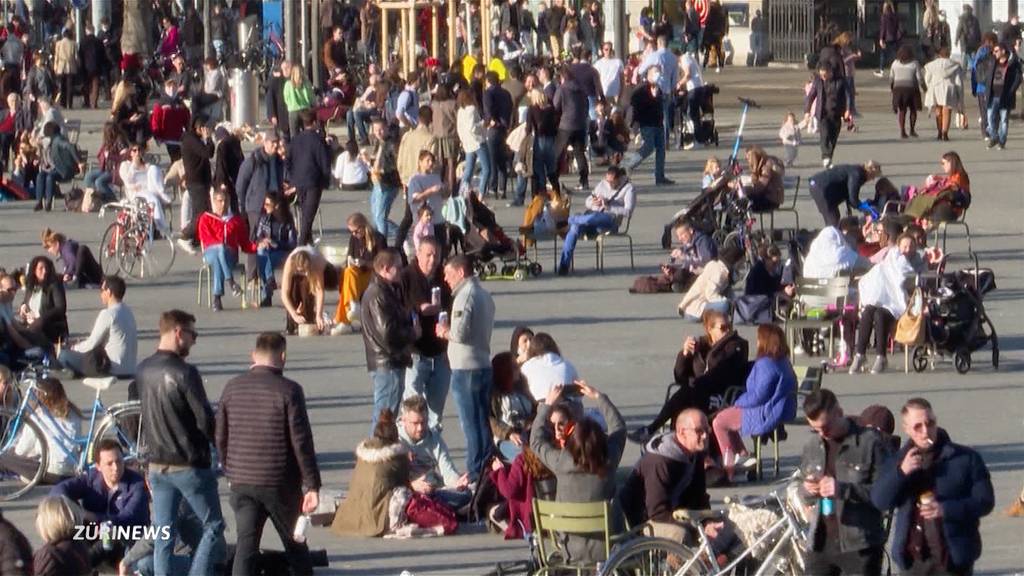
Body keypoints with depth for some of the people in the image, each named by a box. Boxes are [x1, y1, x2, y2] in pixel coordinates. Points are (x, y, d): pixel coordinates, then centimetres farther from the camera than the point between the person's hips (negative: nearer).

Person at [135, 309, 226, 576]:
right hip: (189, 464, -7)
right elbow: (205, 419, -17)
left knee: (163, 535, 10)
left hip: (157, 463, 7)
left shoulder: (143, 370, 3)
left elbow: (146, 412, 10)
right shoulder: (184, 372, -18)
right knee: (213, 526, 6)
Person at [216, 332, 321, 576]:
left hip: (241, 482, 3)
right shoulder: (288, 390, -12)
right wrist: (312, 485, -9)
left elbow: (221, 437, 9)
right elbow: (301, 442, -13)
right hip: (280, 483, -3)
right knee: (295, 545, 13)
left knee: (245, 546, 2)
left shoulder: (232, 388, 2)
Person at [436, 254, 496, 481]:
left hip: (465, 369, -9)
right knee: (484, 422, 14)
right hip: (484, 365, 9)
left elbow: (459, 333, -23)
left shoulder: (465, 295, -15)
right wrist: (449, 331, 11)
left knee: (471, 424, -4)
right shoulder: (484, 295, 14)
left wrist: (445, 332, -2)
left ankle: (475, 473, -1)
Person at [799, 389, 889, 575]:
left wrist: (844, 489, -22)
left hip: (860, 546, -5)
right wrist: (807, 489, -5)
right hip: (820, 544, 5)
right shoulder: (812, 447, 11)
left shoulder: (870, 442, -7)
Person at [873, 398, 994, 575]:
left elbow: (985, 501, -5)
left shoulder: (966, 458, -3)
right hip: (913, 560, 4)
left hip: (953, 558, -4)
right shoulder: (898, 461, 9)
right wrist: (901, 472, -18)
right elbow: (879, 500, -1)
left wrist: (946, 509, -20)